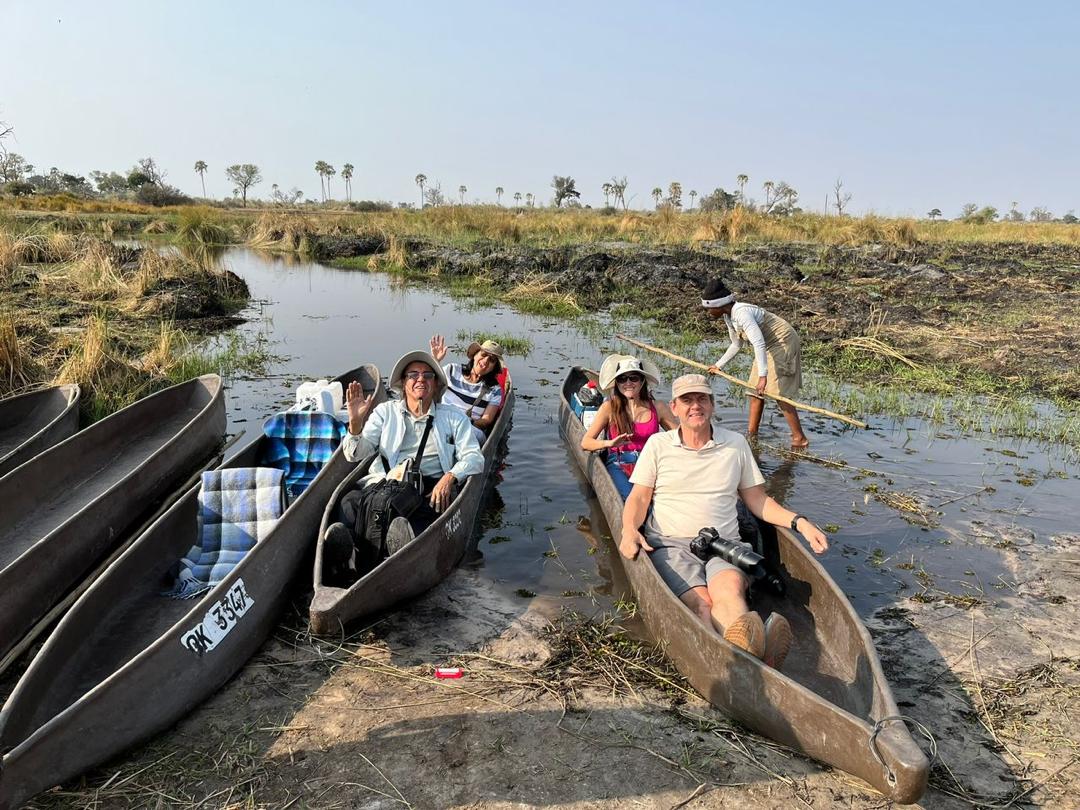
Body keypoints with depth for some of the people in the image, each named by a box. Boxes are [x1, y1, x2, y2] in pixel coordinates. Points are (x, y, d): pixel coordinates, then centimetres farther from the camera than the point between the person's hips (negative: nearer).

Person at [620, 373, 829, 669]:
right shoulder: (658, 444, 12)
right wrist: (629, 529, -13)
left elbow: (757, 500, 19)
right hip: (671, 544, -1)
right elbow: (639, 496, 8)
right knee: (700, 601, -33)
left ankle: (742, 653, -65)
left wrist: (800, 522, 5)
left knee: (729, 587, -36)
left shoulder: (736, 444, 16)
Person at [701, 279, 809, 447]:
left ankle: (800, 438, -4)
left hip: (783, 342, -10)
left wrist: (762, 375, -40)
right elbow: (736, 345, 18)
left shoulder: (742, 313, -27)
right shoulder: (728, 316, 2)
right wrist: (719, 365, 23)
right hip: (769, 345, 10)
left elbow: (759, 344, -35)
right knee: (755, 390, 11)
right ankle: (752, 433, 21)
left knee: (779, 393, -12)